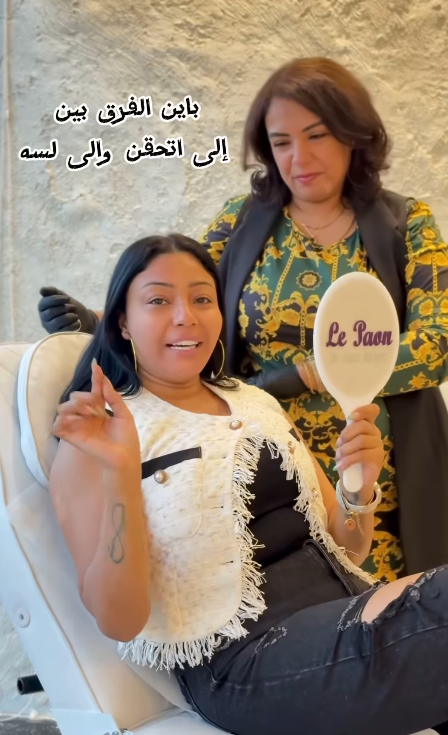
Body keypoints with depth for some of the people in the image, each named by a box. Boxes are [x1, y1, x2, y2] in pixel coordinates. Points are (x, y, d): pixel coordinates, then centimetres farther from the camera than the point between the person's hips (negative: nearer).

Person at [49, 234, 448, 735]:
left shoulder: (258, 404, 16)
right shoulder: (96, 437, -1)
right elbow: (119, 621, -10)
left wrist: (360, 486, -5)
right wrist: (120, 470, -22)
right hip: (242, 661, -7)